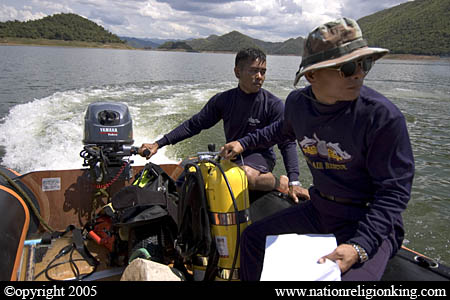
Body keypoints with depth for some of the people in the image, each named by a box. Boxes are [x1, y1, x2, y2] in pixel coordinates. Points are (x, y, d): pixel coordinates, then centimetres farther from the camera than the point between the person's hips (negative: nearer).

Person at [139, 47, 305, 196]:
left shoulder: (274, 105, -12)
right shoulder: (222, 100, -3)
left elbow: (287, 143, -14)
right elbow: (194, 125, 1)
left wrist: (293, 181, -28)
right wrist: (158, 144, -7)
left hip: (260, 156, -4)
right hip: (231, 154, 4)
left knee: (246, 175, -40)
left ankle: (281, 183, -11)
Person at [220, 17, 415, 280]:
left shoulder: (383, 116, -22)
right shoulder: (297, 103, -5)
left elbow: (394, 191, -18)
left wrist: (359, 247, -28)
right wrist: (245, 143, 23)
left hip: (371, 222, -5)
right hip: (319, 209, 6)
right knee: (253, 237, 8)